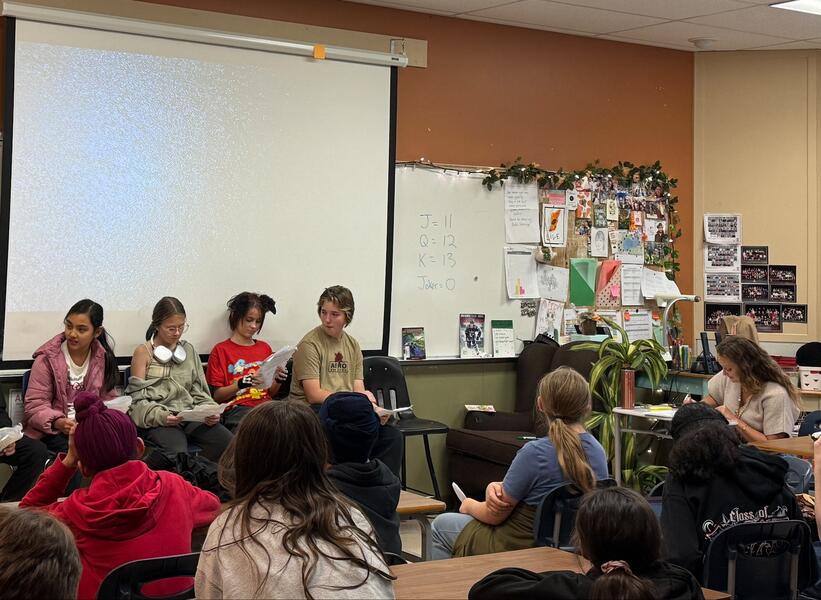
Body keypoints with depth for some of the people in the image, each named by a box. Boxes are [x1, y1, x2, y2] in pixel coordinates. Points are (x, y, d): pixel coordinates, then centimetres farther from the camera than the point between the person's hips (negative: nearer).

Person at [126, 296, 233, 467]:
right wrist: (161, 416, -18)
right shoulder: (143, 352, 6)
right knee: (177, 452, -37)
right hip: (157, 420, -4)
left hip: (190, 415, 4)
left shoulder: (188, 350, 20)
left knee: (228, 443, -26)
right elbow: (138, 399, 0)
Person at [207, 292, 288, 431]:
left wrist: (278, 381, 0)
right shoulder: (221, 350, 9)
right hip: (236, 408, -4)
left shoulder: (264, 348, 22)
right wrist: (241, 384, -15)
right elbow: (217, 396, 2)